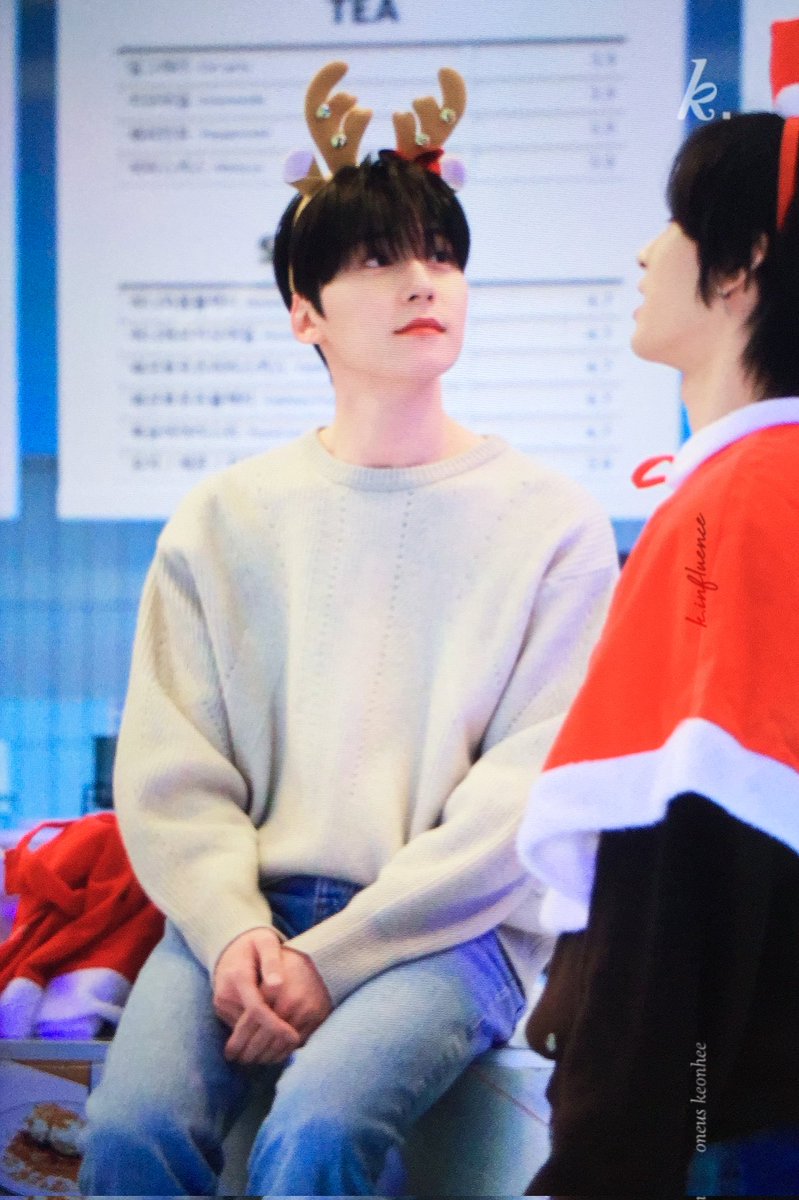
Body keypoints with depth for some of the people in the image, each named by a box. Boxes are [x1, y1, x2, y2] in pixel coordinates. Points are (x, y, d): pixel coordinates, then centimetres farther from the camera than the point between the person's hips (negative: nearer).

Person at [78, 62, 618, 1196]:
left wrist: (335, 956, -13)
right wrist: (234, 931, -13)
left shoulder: (553, 522, 4)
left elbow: (527, 798, -4)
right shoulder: (226, 517, 12)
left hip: (447, 929, -2)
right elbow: (169, 773, 7)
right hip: (244, 910, 2)